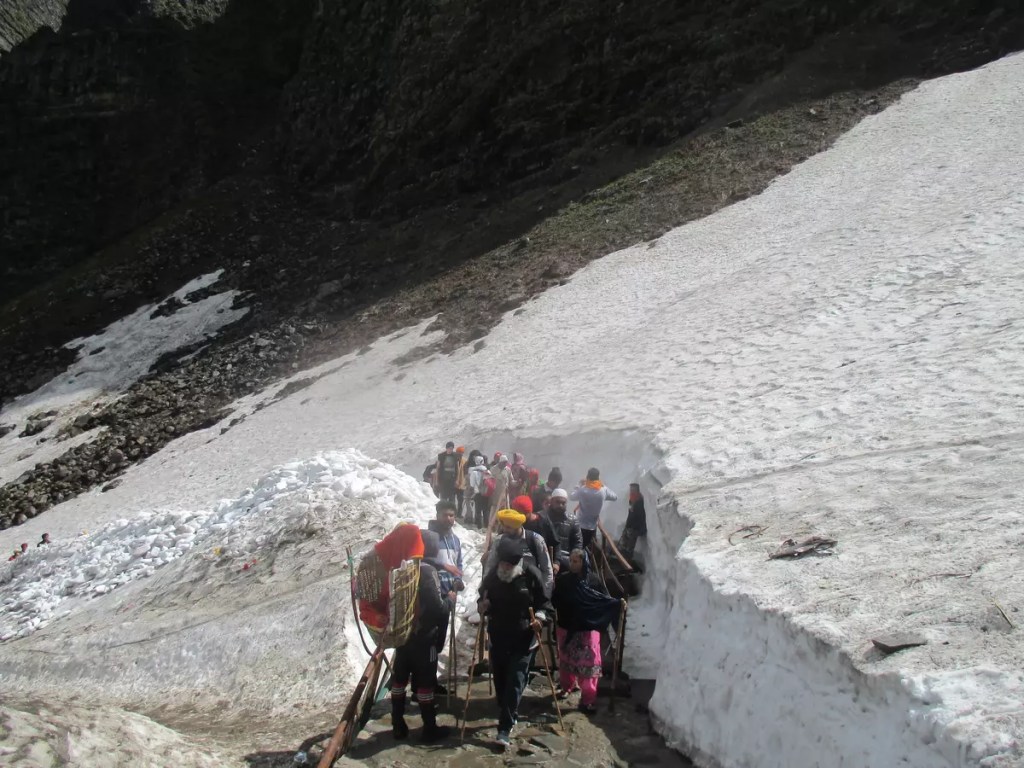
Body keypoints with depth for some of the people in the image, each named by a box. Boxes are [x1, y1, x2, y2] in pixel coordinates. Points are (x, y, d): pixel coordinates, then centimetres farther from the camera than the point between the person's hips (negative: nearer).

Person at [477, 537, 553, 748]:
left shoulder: (531, 575, -9)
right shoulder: (491, 576, 1)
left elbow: (544, 602, -1)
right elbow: (483, 601, 13)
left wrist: (540, 617, -20)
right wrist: (482, 607, -10)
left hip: (524, 638, -4)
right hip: (498, 637, 4)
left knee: (515, 682, -9)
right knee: (500, 680, 12)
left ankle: (505, 729, -10)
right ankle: (508, 718, 33)